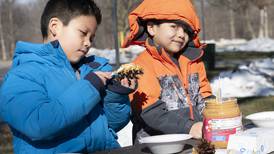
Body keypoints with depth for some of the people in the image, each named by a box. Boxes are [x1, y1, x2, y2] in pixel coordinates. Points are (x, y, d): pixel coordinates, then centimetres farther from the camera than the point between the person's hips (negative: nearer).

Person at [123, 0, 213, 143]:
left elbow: (204, 100, 14)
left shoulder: (194, 62, 16)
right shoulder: (142, 67, -5)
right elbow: (151, 113, -13)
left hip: (195, 142, 4)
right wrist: (188, 128, -22)